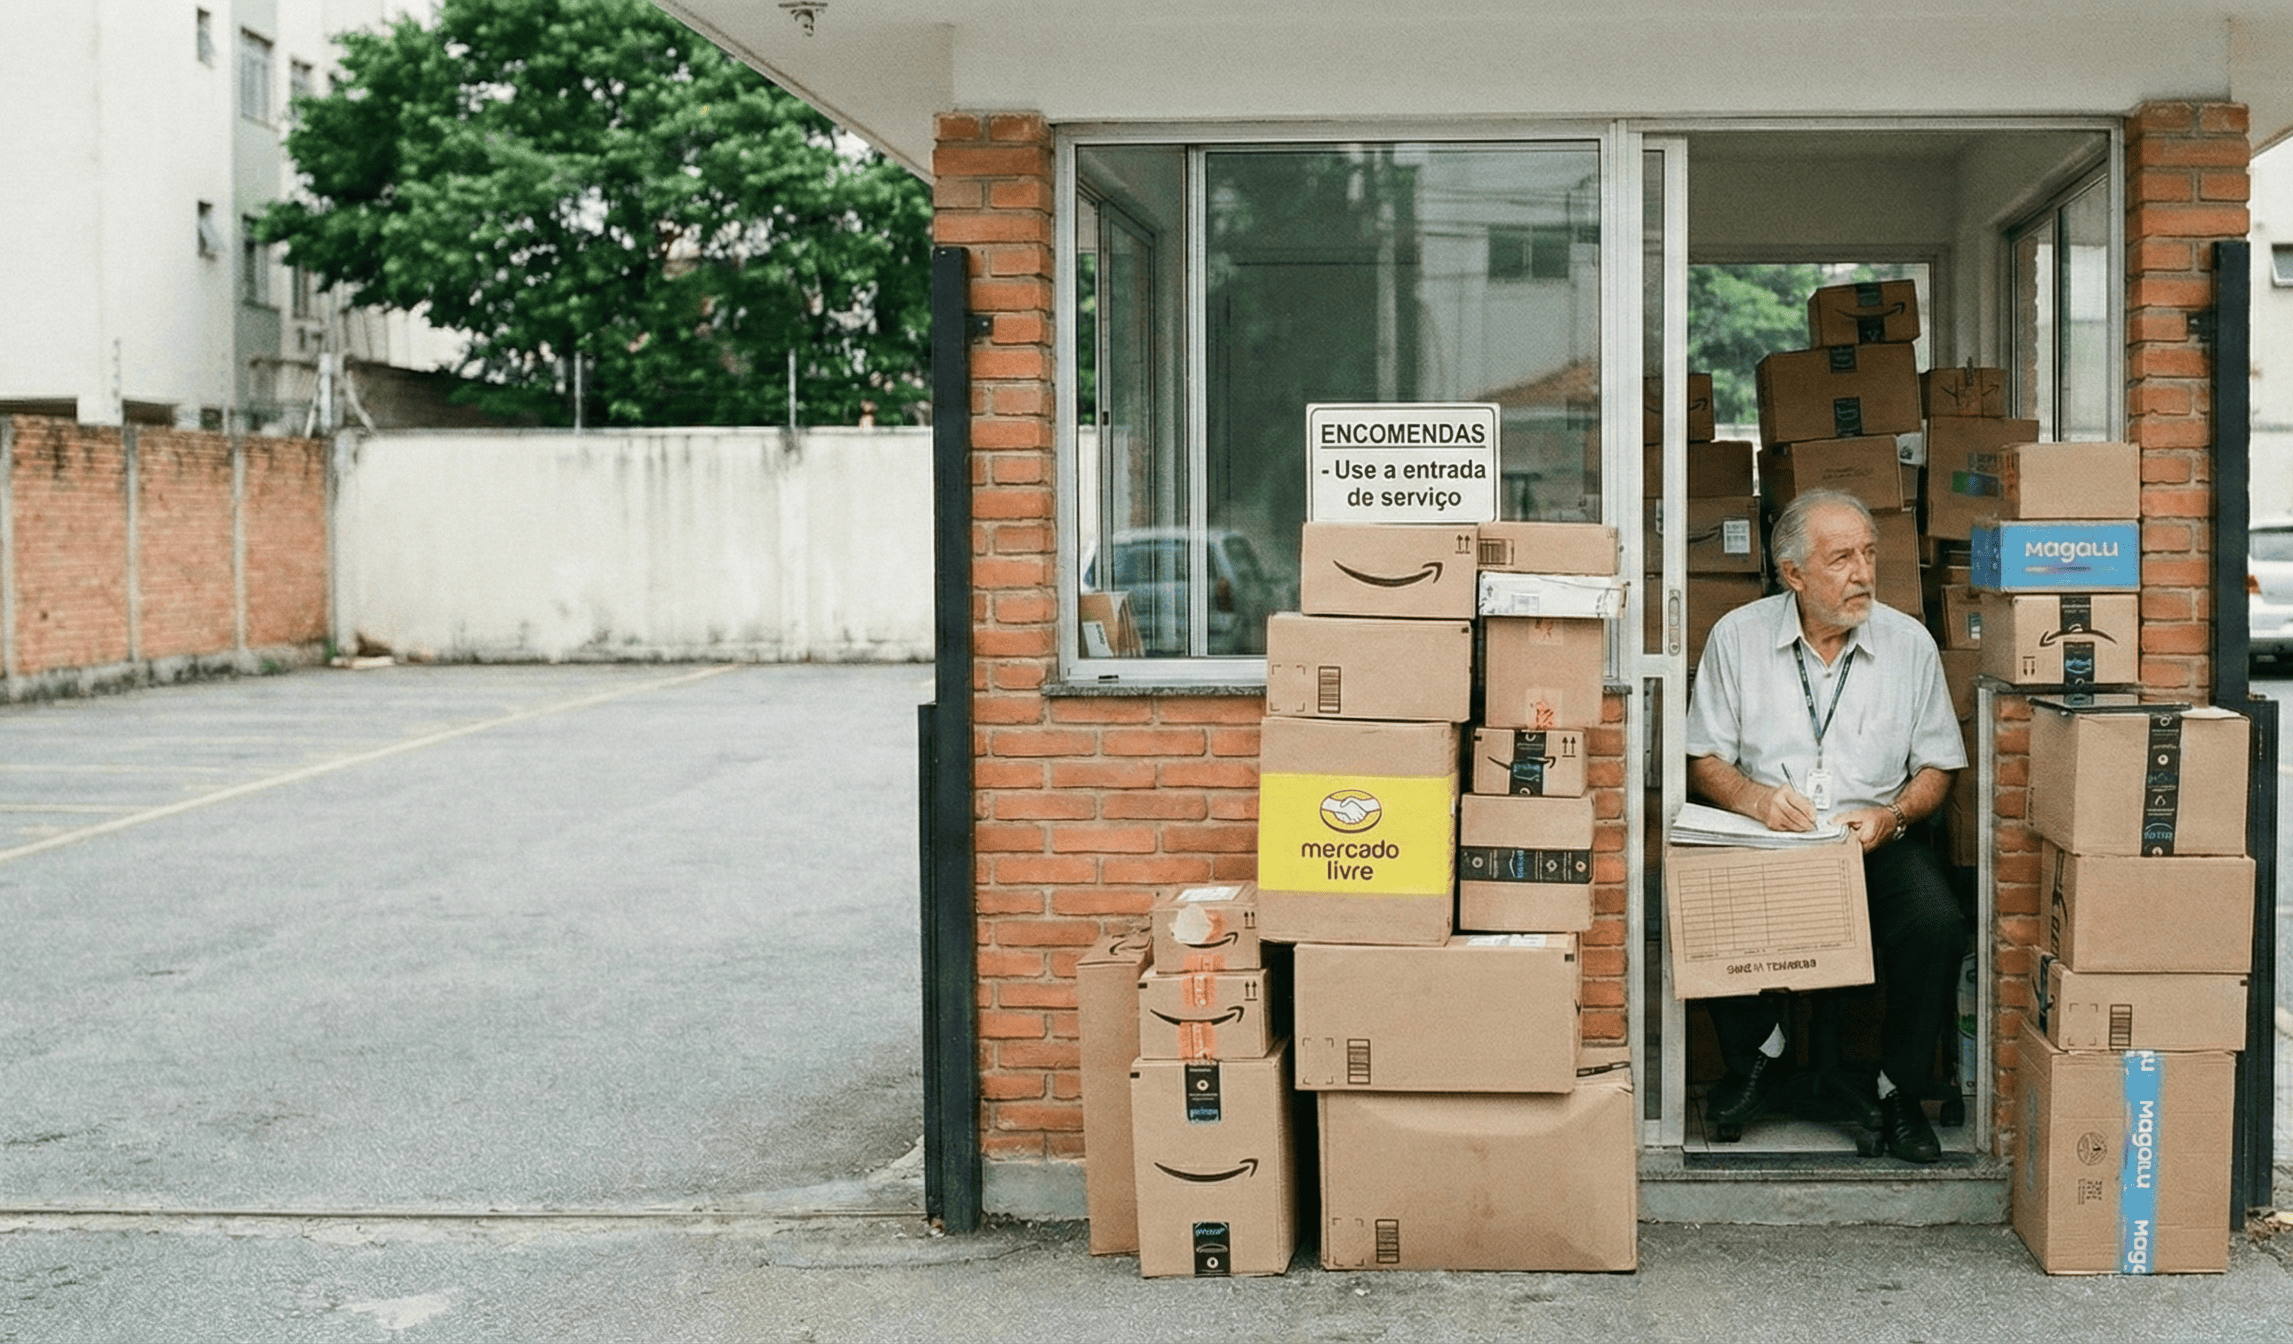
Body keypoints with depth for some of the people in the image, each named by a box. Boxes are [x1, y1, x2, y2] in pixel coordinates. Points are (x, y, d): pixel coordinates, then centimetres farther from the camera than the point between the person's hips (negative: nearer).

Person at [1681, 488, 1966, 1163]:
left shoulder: (1910, 642, 4)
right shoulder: (1738, 636, 2)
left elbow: (1936, 768, 9)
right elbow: (1705, 763, 4)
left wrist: (1892, 815, -12)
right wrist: (1756, 798, -18)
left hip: (1878, 845, 1)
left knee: (1937, 925, -29)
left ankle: (1898, 1090, -4)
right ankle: (1758, 1055, 2)